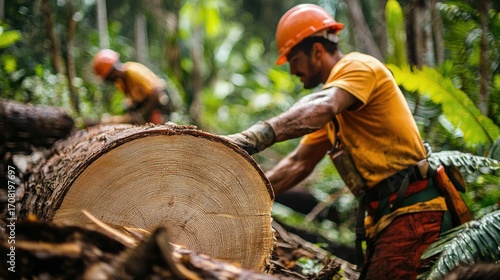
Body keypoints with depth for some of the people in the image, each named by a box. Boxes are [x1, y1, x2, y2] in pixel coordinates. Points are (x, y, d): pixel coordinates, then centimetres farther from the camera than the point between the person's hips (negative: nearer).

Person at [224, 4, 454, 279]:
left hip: (412, 210, -10)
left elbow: (321, 108, -32)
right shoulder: (334, 114, 20)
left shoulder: (358, 66, -10)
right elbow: (299, 163, 20)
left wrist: (257, 135, -44)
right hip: (385, 215, 10)